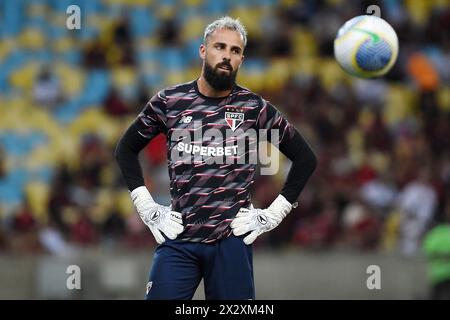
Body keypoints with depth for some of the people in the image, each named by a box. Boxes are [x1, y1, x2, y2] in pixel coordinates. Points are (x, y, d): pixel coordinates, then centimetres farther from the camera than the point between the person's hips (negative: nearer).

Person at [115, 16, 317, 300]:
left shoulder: (254, 107, 1)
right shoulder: (169, 101, 3)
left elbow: (305, 158, 8)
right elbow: (126, 149, 16)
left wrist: (274, 214, 2)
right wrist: (147, 207, 6)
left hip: (232, 240, 0)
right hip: (179, 240, 1)